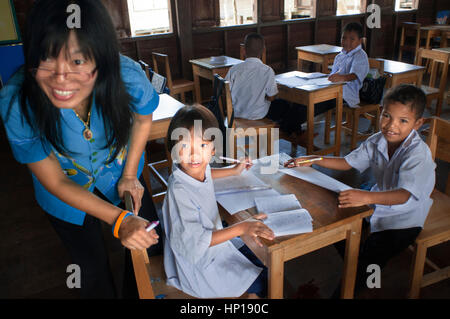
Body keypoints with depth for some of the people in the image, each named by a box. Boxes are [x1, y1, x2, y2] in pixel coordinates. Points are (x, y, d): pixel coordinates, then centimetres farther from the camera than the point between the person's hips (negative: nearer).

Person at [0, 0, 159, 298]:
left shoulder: (129, 77, -34)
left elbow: (142, 118, -8)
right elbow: (55, 182, -23)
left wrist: (129, 175, -9)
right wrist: (120, 219, -31)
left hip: (118, 172, 2)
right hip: (67, 192, -1)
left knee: (149, 240, 16)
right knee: (93, 267, 14)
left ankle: (137, 288, 51)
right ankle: (106, 294, 51)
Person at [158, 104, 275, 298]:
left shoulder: (200, 168, -10)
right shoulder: (180, 191, -36)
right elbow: (195, 242, -34)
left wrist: (234, 170, 19)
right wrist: (241, 228, -37)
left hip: (214, 237, 8)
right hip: (198, 263, -8)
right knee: (262, 283, -1)